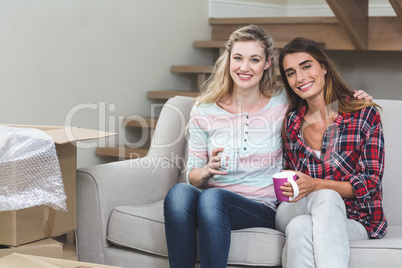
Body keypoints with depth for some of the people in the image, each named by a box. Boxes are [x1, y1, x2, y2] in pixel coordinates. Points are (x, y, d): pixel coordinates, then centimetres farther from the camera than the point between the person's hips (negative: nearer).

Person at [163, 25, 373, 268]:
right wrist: (207, 171, -13)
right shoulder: (204, 111, 5)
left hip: (263, 209, -2)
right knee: (180, 192, -33)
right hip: (212, 204, 2)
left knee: (213, 197, -35)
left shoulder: (283, 102, 3)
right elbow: (193, 176, 10)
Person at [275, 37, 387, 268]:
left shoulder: (365, 115, -2)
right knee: (326, 198, -34)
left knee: (301, 228, -35)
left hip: (355, 220, -3)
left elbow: (371, 183, -7)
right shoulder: (292, 122, 10)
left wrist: (315, 185, -20)